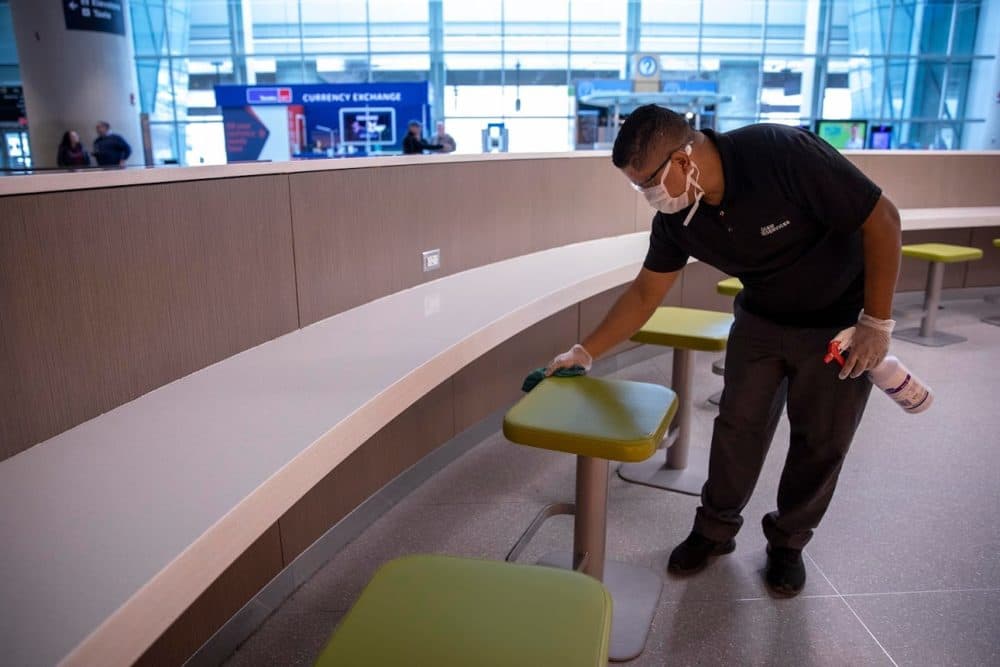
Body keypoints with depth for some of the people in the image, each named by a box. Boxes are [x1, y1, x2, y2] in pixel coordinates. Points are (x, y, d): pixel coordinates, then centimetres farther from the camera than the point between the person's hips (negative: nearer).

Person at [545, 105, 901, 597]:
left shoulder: (784, 154, -34)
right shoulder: (674, 215, -16)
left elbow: (882, 219, -24)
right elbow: (645, 294, -3)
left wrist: (876, 322, -21)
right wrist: (586, 352, -2)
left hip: (839, 323, -3)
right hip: (761, 318, 4)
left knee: (822, 440, 5)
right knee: (738, 424, 5)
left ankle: (788, 541, 26)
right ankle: (715, 528, 24)